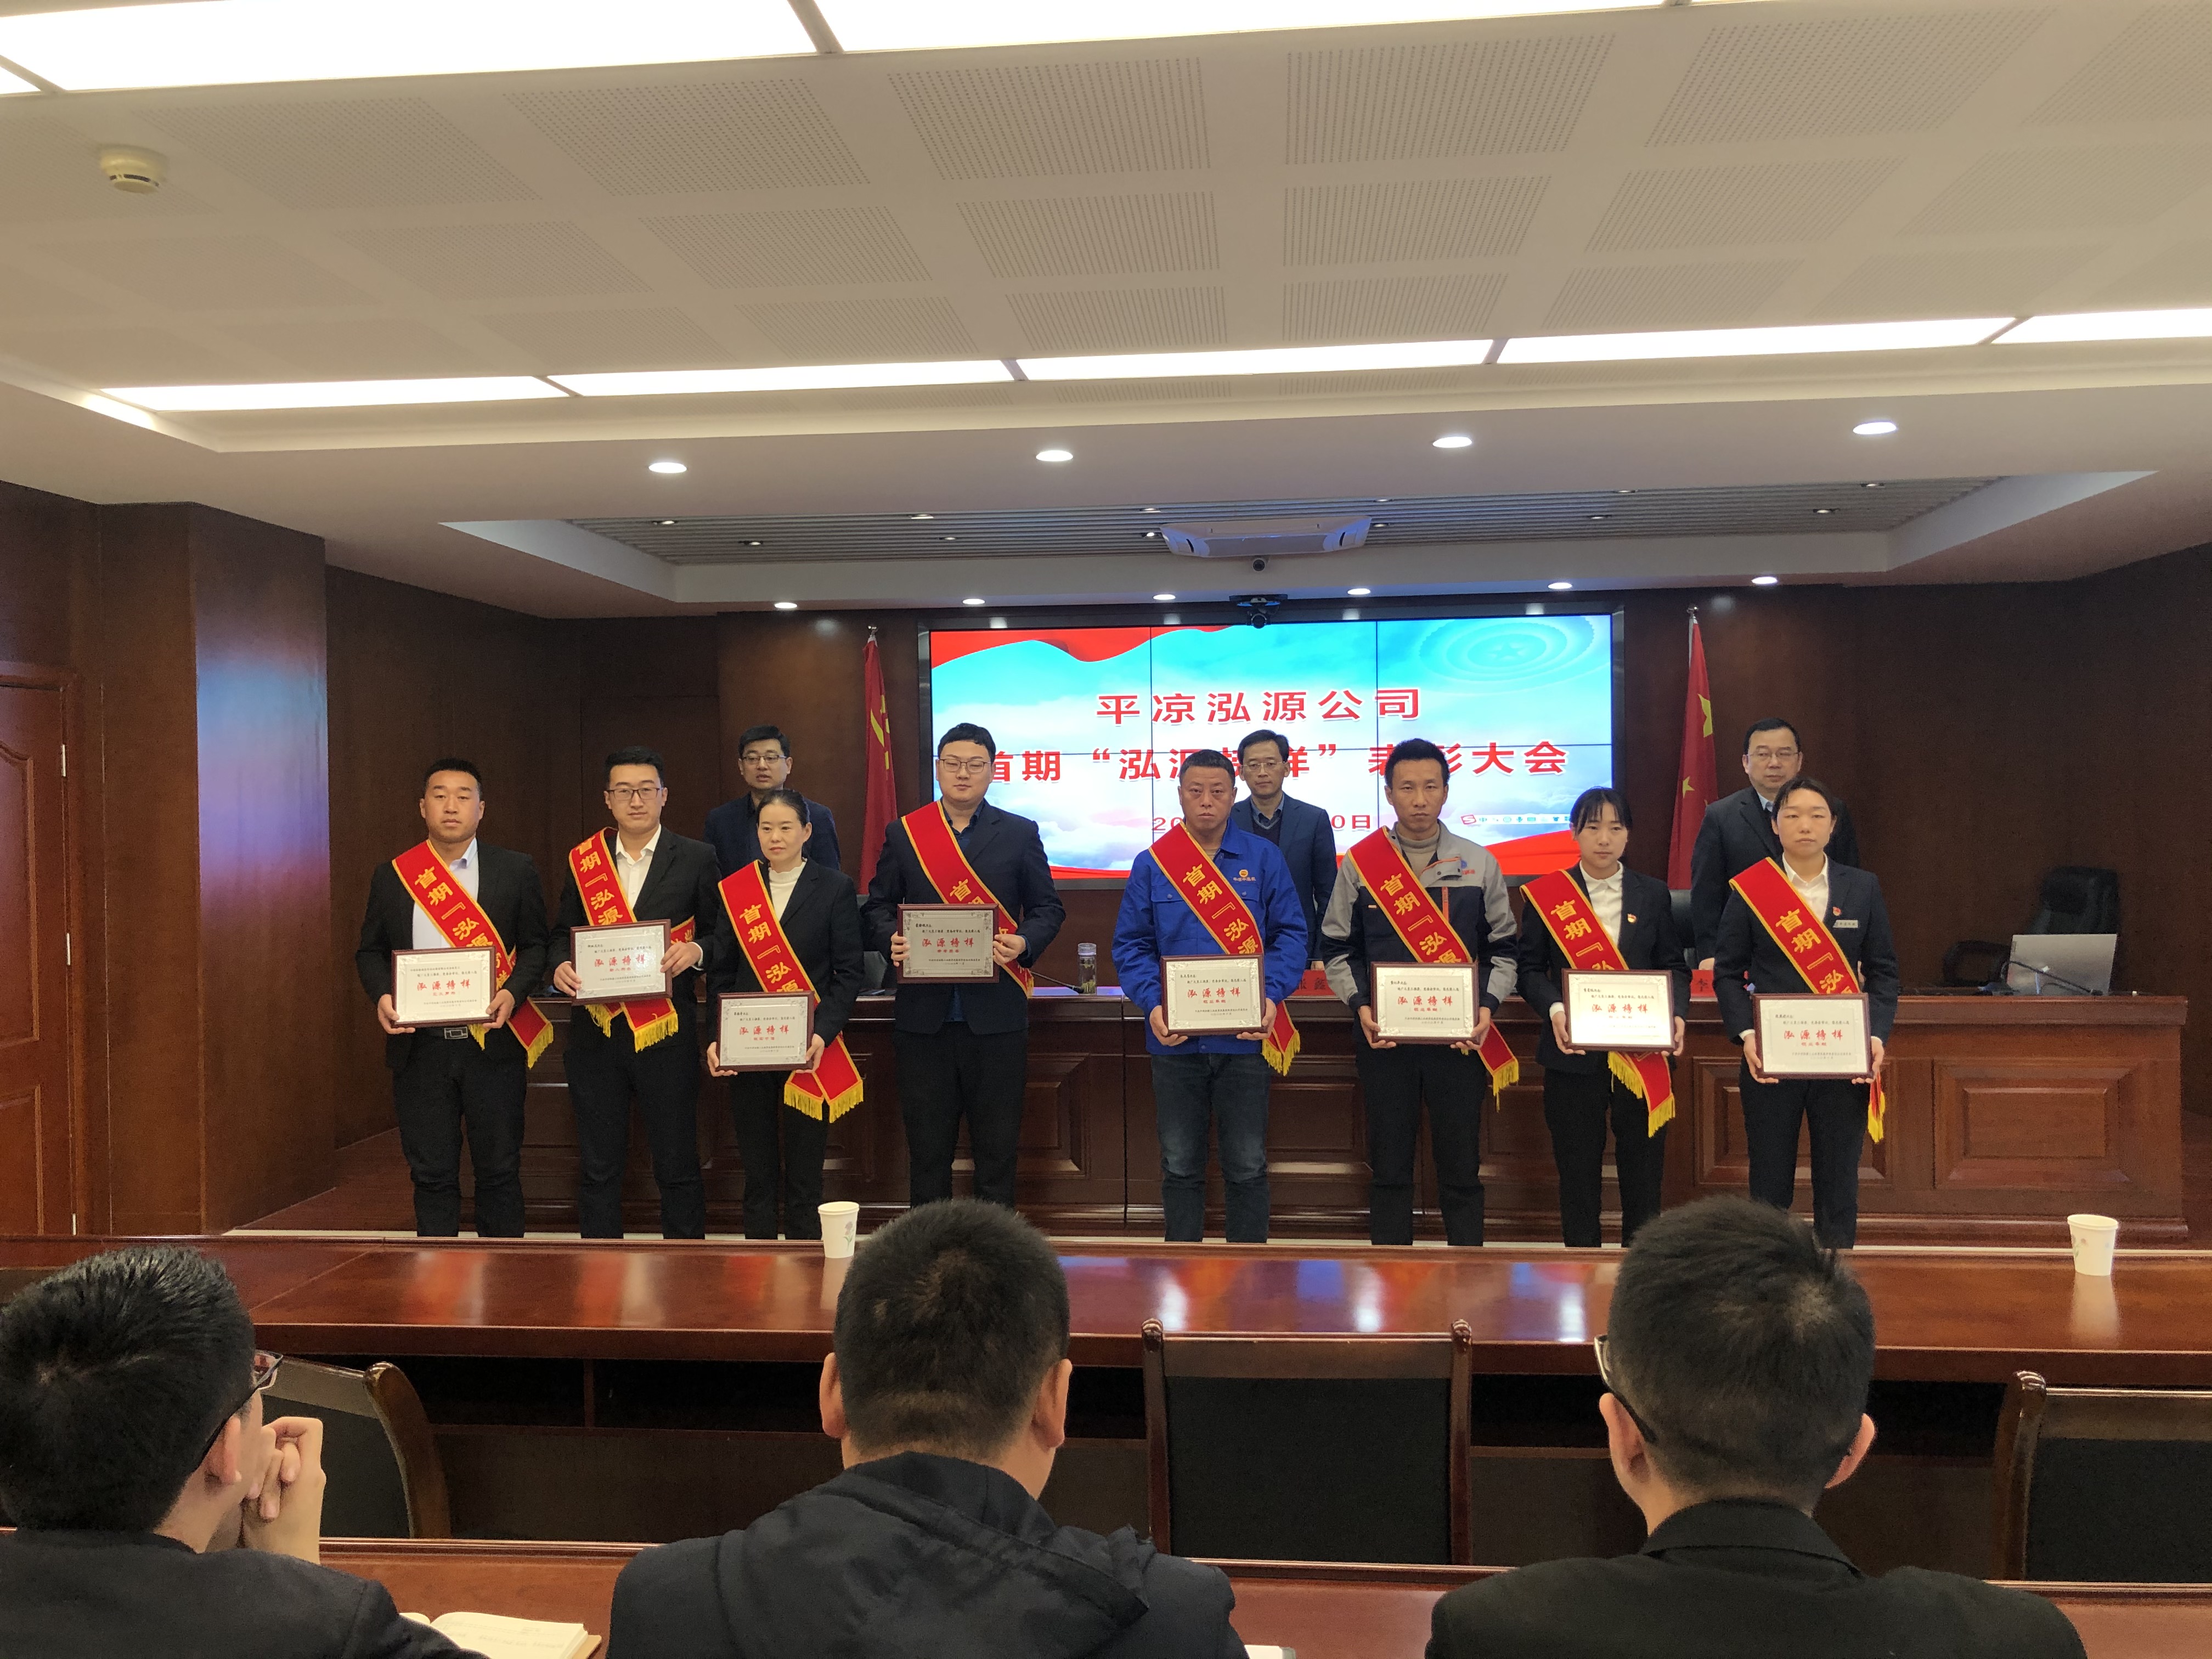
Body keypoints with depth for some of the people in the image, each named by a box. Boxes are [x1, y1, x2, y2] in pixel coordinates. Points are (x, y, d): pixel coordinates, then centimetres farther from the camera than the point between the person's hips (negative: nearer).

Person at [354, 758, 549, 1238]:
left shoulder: (516, 870, 3)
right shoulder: (391, 877, 7)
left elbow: (535, 945, 3)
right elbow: (370, 951, 13)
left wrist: (512, 994, -14)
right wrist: (381, 996, -7)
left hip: (494, 1043, -1)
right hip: (420, 1049, 1)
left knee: (499, 1171, 5)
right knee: (431, 1174, 8)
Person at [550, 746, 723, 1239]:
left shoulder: (697, 859, 1)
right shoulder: (582, 859, 10)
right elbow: (563, 933, 14)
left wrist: (696, 950, -18)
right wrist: (560, 966, -6)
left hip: (667, 1032, -3)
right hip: (596, 1030, 3)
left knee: (677, 1165, 5)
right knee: (598, 1166, 10)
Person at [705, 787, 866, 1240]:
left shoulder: (835, 888, 0)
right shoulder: (734, 889, 8)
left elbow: (849, 973, -3)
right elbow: (721, 975, 8)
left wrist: (822, 1034, -16)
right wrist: (718, 1038, -5)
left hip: (810, 1051, -2)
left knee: (804, 1177, 2)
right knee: (758, 1176, 8)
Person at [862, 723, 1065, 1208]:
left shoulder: (1020, 834, 6)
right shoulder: (903, 833, 8)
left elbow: (1048, 907, 7)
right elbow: (877, 907, 9)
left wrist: (1024, 942, -13)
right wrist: (892, 939, -12)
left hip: (997, 1013, -1)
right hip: (923, 1012, 1)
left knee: (997, 1146, 6)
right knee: (928, 1145, 9)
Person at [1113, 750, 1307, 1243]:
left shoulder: (1263, 859, 1)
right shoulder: (1152, 864, 2)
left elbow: (1291, 934, -1)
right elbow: (1130, 945, 2)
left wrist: (1271, 995, -16)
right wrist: (1152, 1003, -14)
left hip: (1245, 1035, -1)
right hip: (1175, 1037, 1)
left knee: (1247, 1166, 7)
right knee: (1180, 1165, 11)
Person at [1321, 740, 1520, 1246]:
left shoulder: (1479, 864, 5)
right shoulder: (1359, 863, 3)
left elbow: (1503, 951, 8)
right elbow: (1337, 949, 6)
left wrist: (1487, 1006, -8)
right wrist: (1361, 1004, -9)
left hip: (1461, 1036, 0)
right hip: (1384, 1037, 0)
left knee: (1461, 1165, 5)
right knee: (1389, 1165, 7)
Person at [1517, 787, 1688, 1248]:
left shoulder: (1653, 893, 8)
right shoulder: (1546, 894, 2)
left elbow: (1674, 966, 9)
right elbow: (1530, 968, 1)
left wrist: (1674, 1013, -9)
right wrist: (1554, 1009, -17)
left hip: (1643, 1051, 1)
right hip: (1575, 1051, -1)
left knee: (1643, 1169, 6)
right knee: (1578, 1171, 6)